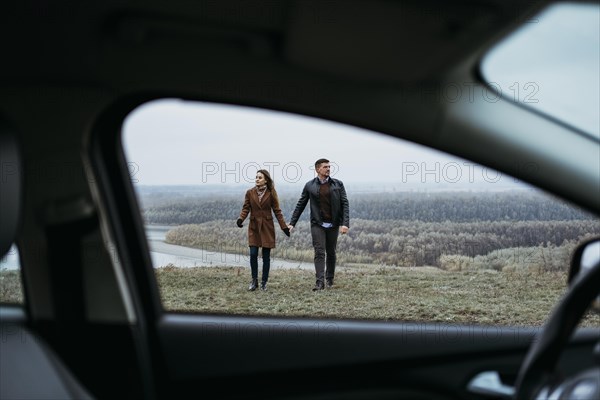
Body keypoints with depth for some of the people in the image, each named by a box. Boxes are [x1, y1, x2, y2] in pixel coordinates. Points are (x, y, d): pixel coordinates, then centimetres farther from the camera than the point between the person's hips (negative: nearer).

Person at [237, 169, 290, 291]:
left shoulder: (271, 193, -2)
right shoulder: (250, 193, 2)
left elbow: (277, 211, 1)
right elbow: (245, 208, 1)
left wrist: (284, 227, -4)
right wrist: (241, 219, -19)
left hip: (267, 227, -1)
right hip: (254, 226, 1)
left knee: (266, 256, 2)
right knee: (253, 254, -7)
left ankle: (264, 282, 13)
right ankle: (254, 280, 8)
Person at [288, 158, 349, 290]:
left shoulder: (338, 184, 2)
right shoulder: (309, 186, 2)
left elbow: (345, 204, -2)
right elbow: (300, 205, 8)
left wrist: (345, 224, -13)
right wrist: (292, 223, 4)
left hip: (333, 224, 1)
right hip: (317, 224, -1)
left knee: (331, 252, 10)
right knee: (319, 252, -9)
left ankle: (330, 279, 25)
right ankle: (319, 282, -12)